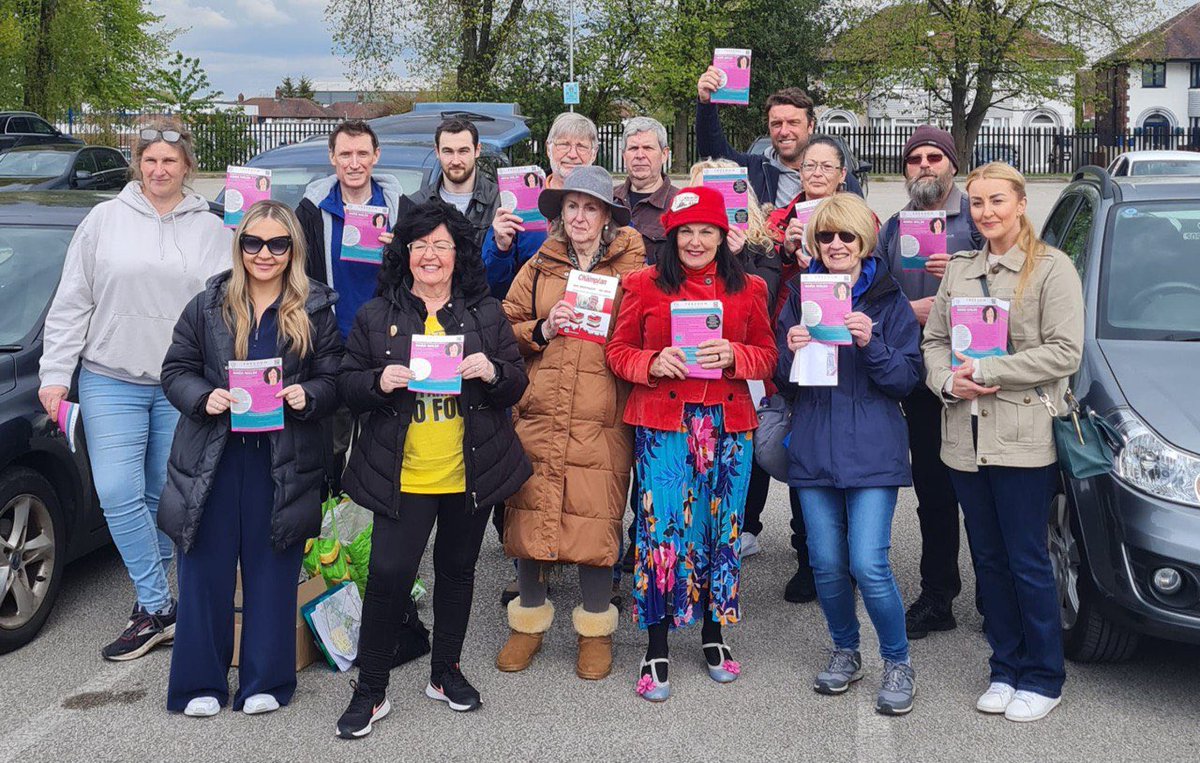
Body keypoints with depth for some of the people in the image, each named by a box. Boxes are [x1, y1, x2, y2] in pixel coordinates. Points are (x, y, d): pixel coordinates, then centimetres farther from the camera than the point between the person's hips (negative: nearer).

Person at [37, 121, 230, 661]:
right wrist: (55, 374, 0)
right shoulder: (105, 219, 5)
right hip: (111, 381, 0)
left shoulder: (210, 230, 6)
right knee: (119, 493, -9)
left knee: (165, 497, 6)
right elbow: (71, 304, 6)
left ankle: (151, 609, 20)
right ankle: (159, 608, -1)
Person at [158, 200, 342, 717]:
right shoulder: (207, 306, 5)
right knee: (206, 571, 5)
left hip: (283, 464, 0)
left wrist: (307, 396, -17)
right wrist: (204, 397, -14)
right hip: (213, 458, 1)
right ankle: (201, 684, 19)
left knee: (272, 572, 8)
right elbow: (175, 371, 6)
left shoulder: (315, 310, 4)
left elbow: (332, 380, 4)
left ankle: (265, 681, 22)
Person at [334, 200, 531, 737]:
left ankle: (445, 672, 32)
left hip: (472, 471, 2)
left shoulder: (485, 313, 6)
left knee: (457, 569, 14)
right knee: (388, 574, -8)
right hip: (403, 476, -2)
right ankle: (370, 690, 7)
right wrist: (379, 382, -18)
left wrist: (492, 372, -15)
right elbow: (347, 385, 3)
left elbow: (516, 386, 6)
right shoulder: (376, 316, 2)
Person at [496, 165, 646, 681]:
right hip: (537, 416, 2)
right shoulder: (538, 268, 13)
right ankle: (529, 621, 24)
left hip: (601, 421, -2)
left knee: (596, 522, -2)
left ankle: (596, 628, 18)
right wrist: (541, 330, -4)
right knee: (528, 517, 4)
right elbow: (505, 330, 13)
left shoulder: (632, 267, 6)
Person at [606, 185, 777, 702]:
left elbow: (767, 354, 10)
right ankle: (657, 651, 7)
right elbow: (619, 350, 5)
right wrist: (654, 362, -15)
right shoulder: (645, 285, 3)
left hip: (728, 423, 3)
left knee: (723, 526, 9)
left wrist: (733, 357, -10)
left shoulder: (747, 288, 9)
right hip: (663, 421, -2)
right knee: (661, 527, -5)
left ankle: (713, 635, 26)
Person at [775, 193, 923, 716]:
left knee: (869, 565, -9)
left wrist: (871, 344, -19)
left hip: (872, 450, -3)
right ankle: (845, 652, 29)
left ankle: (898, 662, 13)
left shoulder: (889, 299, 1)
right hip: (813, 449, 3)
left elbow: (908, 378, -3)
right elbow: (783, 381, 10)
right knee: (826, 563, 7)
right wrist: (791, 351, -11)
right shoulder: (800, 295, 8)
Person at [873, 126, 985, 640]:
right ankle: (936, 595, 19)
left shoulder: (976, 217, 2)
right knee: (932, 489, 10)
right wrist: (911, 310, -4)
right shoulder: (893, 229, 16)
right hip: (919, 378, 4)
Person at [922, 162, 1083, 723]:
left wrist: (986, 371, -15)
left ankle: (1043, 678, 16)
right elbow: (933, 340, 13)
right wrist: (949, 382, -8)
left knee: (1027, 562, 1)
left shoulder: (1052, 267, -5)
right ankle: (1006, 670, 25)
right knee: (989, 560, 13)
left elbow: (1064, 353, -11)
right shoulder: (959, 269, 12)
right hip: (966, 438, 5)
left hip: (1023, 439, -5)